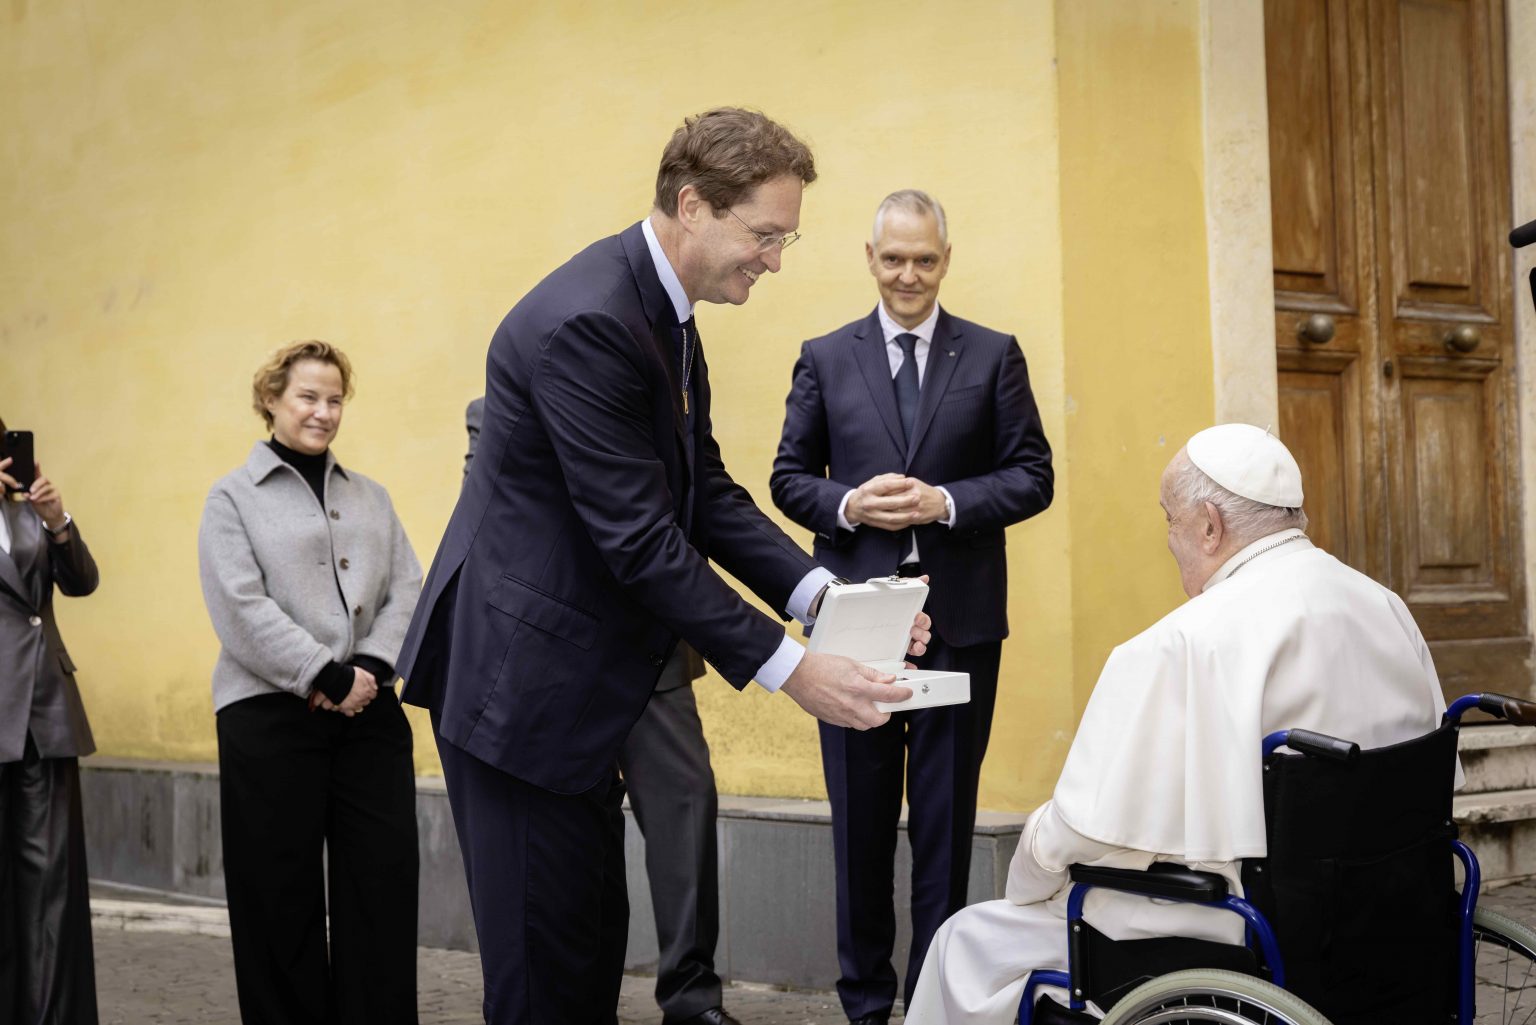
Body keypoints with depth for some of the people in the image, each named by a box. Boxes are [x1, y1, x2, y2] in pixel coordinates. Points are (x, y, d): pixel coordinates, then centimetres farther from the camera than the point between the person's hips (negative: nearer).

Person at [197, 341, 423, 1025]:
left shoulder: (370, 498, 18)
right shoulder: (233, 499, 4)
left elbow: (406, 590, 8)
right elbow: (242, 610, -8)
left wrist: (372, 667, -10)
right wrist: (329, 675, -14)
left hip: (368, 713, 4)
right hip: (270, 715, -3)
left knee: (385, 883, -1)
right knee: (282, 894, 1)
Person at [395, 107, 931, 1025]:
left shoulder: (665, 314, 9)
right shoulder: (588, 321, -24)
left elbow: (705, 491, 9)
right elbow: (637, 537, -26)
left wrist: (821, 593, -5)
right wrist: (787, 668, -23)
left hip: (575, 675, 10)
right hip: (520, 677, -10)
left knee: (594, 935, 18)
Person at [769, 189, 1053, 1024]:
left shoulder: (993, 356, 5)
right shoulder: (824, 358, 7)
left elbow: (1033, 477, 2)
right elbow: (789, 478, 7)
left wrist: (945, 503, -14)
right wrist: (849, 505, -13)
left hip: (960, 618, -1)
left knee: (946, 818, 6)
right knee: (860, 820, 8)